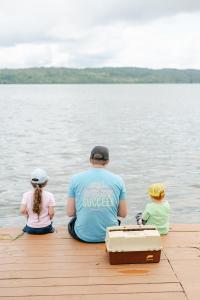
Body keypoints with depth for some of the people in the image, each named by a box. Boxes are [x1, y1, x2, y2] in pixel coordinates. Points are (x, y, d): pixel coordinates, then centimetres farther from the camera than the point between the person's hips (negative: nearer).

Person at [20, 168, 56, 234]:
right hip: (45, 229, -1)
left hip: (31, 229, 1)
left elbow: (22, 211, -15)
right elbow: (51, 213, -13)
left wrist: (28, 214, 7)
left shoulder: (26, 195, -10)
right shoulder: (49, 195, -13)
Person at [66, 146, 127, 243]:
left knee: (71, 223, 34)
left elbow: (70, 213, -2)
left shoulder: (76, 179, -5)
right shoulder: (118, 180, -2)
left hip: (83, 236, -1)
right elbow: (123, 214, 1)